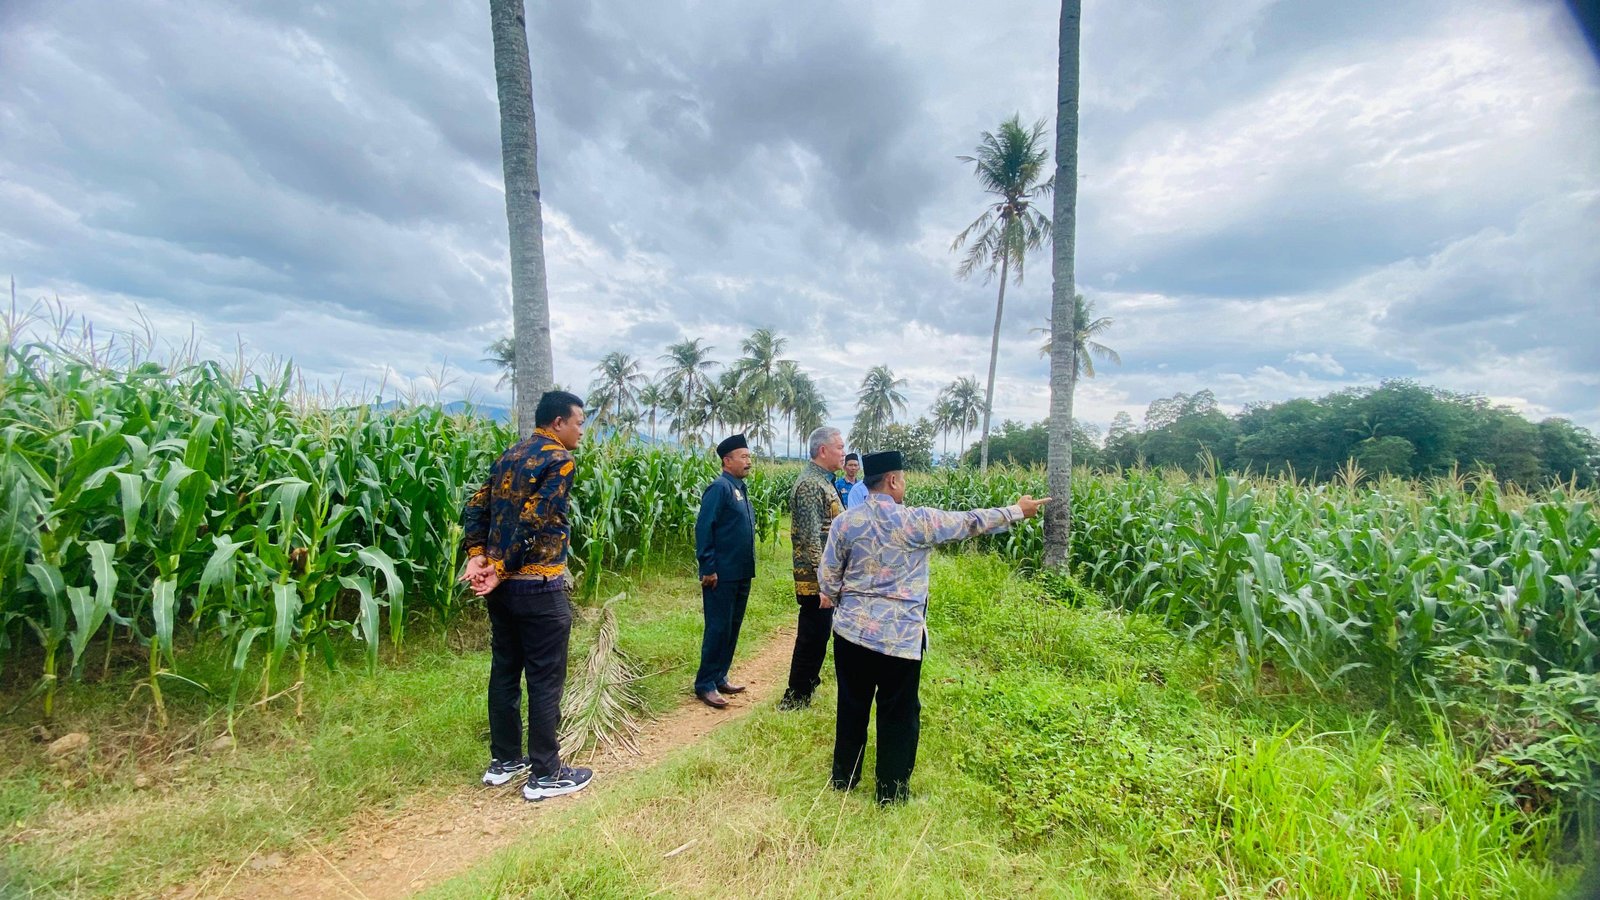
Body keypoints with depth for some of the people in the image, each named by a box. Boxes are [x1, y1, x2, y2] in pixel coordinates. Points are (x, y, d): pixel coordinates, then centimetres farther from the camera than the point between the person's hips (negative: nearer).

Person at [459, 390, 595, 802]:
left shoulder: (509, 456, 13)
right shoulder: (559, 459, -13)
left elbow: (476, 508, 9)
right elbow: (534, 520, -20)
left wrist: (477, 555, -1)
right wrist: (501, 569, -13)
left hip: (503, 586, 9)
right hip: (539, 588, -8)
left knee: (504, 671, 17)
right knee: (545, 680, 2)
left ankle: (503, 760, 30)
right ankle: (545, 775, 13)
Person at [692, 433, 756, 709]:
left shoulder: (740, 488, 13)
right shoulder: (720, 487, -14)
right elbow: (703, 528, -19)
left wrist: (748, 567, 17)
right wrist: (708, 569, -20)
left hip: (742, 574, 9)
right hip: (722, 575, -9)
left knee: (732, 628, 15)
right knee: (718, 629, -1)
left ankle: (719, 678, 27)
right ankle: (705, 685, 11)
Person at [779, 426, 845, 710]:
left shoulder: (823, 481, 13)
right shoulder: (809, 484, -19)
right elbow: (810, 537, -24)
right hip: (816, 578, -10)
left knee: (818, 633, 21)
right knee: (813, 636, 0)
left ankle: (809, 679, 38)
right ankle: (795, 698, 13)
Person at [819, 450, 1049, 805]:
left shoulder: (846, 522, -5)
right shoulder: (917, 521, -12)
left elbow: (827, 577, 1)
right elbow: (970, 522, -1)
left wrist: (834, 599, 23)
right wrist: (1017, 511, 13)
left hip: (852, 629, 4)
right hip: (901, 637, -3)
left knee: (852, 706, 18)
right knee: (898, 713, 13)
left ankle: (843, 778, 35)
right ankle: (891, 792, 27)